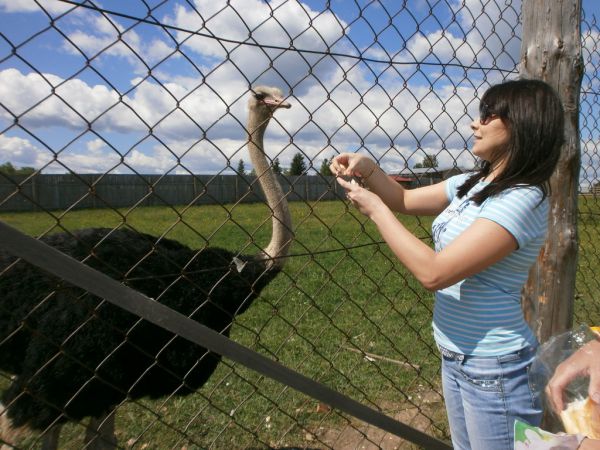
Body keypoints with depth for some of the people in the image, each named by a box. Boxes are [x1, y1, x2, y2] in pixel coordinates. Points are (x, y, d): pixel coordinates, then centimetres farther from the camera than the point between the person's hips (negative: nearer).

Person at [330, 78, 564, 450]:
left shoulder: (522, 199, -23)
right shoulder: (472, 184, 3)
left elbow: (433, 272, -29)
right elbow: (405, 200, 13)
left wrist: (375, 208, -20)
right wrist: (368, 168, -5)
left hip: (494, 370, -8)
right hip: (455, 357, 8)